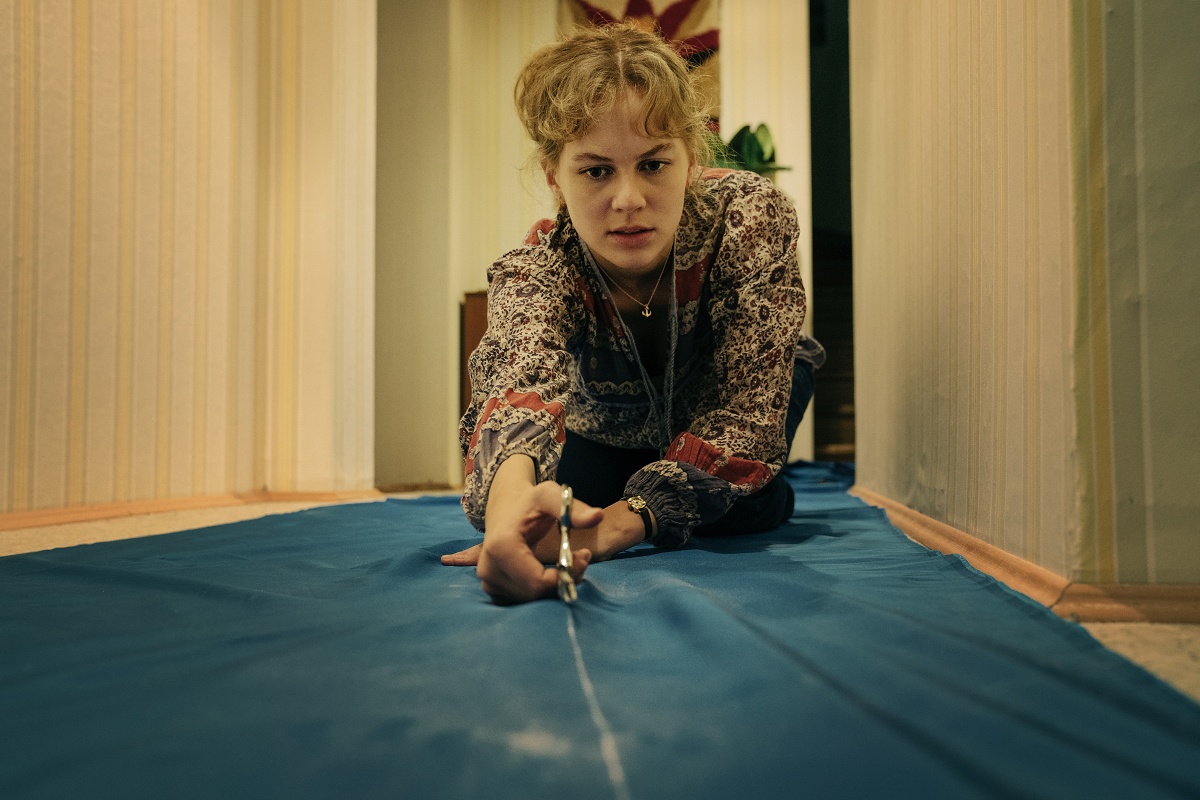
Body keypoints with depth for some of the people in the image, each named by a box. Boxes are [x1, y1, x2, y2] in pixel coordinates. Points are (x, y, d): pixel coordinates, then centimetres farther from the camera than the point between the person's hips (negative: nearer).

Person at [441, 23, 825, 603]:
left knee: (745, 512, -25)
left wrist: (616, 525, -54)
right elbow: (525, 377, -55)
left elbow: (747, 405, -39)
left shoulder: (751, 219, -35)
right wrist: (511, 492, -82)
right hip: (607, 428, 2)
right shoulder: (534, 271, -34)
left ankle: (767, 490, 14)